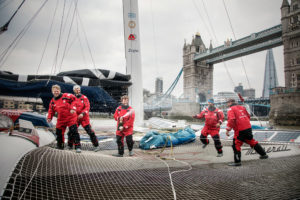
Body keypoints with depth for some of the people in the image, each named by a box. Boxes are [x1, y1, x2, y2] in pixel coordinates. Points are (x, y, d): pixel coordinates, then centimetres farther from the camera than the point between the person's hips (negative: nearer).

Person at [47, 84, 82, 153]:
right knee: (59, 133, 10)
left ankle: (78, 146, -7)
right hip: (61, 119, 5)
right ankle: (60, 146, 31)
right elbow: (51, 110, 15)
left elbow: (73, 100, -4)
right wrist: (49, 117, 1)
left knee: (74, 132, -13)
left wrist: (73, 108, -16)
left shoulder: (66, 96, -8)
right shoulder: (52, 101, 7)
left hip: (71, 117, -5)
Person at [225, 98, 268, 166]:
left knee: (236, 145, -2)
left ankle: (237, 162, -4)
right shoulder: (242, 107, 16)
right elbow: (248, 116, 22)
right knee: (252, 141, 23)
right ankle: (264, 154, 34)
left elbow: (231, 120, -20)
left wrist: (228, 129, -17)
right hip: (248, 128, 8)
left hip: (240, 130, -8)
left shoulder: (231, 109, -6)